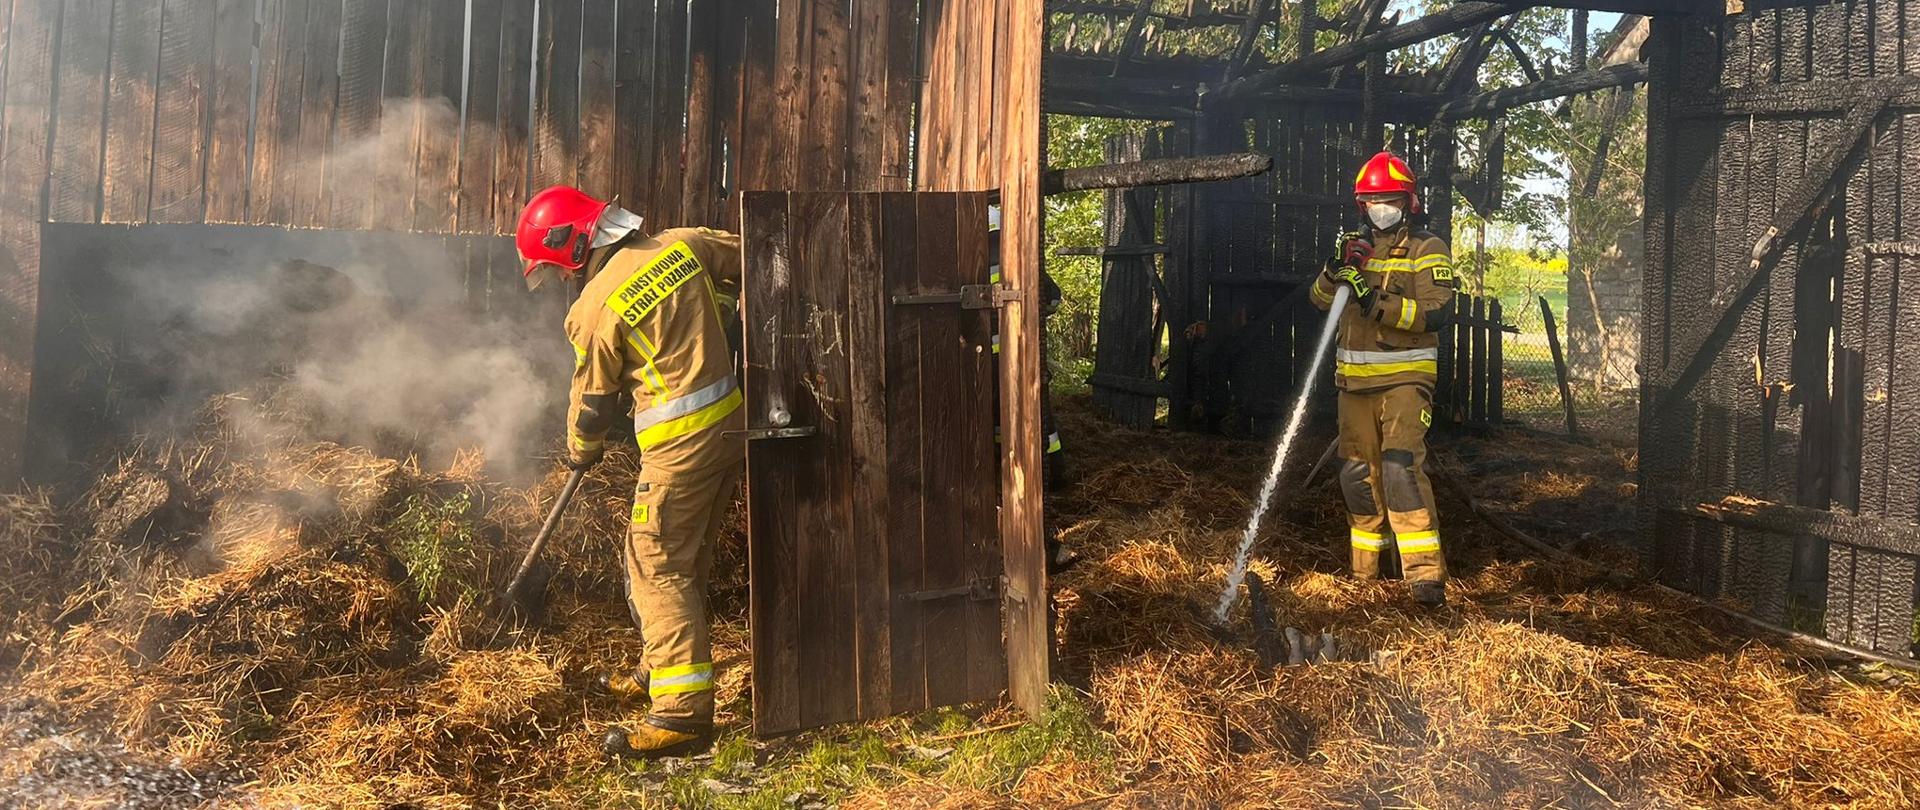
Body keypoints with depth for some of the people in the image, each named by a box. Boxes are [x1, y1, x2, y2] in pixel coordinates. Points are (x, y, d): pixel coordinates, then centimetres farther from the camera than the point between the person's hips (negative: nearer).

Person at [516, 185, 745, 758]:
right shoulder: (683, 244, 3)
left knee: (658, 569, -3)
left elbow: (593, 398, 1)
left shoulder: (594, 309, -12)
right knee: (687, 560, 20)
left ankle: (683, 714, -8)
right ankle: (663, 673, 35)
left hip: (680, 444, -8)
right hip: (733, 420, 8)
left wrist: (580, 451, 21)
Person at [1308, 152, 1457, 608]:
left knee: (1401, 465, -20)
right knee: (1358, 472, 12)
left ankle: (1426, 574, -21)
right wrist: (1335, 271, -15)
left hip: (1405, 378, -6)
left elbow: (1438, 313, -16)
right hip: (1355, 380, 6)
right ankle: (1364, 568, 26)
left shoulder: (1427, 250, -3)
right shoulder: (1356, 246, 15)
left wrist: (1375, 302, -24)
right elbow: (1321, 300, 6)